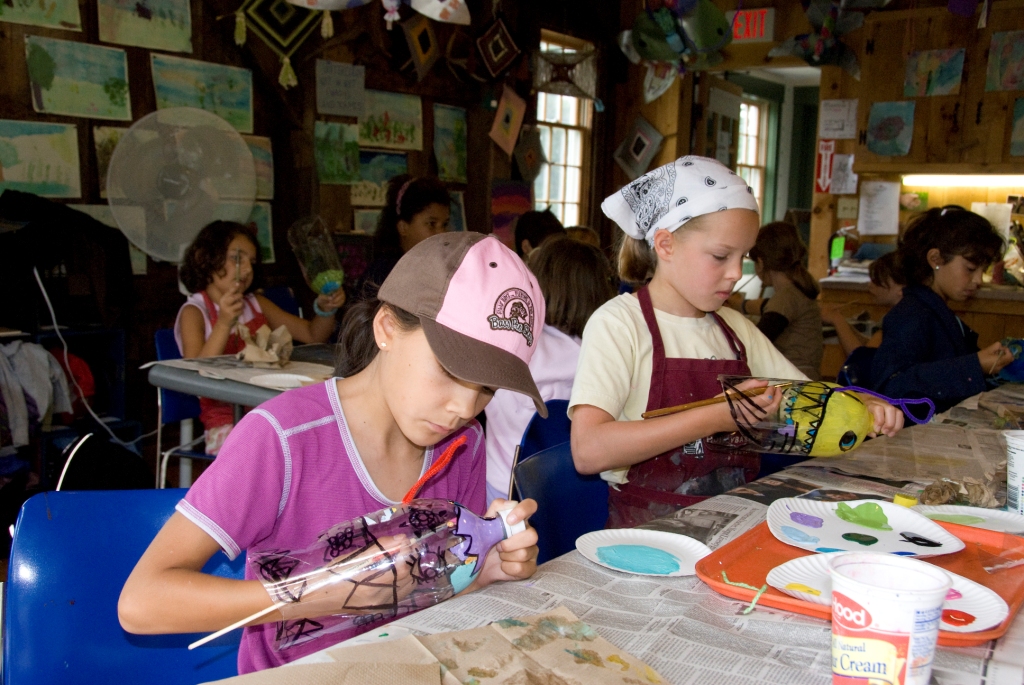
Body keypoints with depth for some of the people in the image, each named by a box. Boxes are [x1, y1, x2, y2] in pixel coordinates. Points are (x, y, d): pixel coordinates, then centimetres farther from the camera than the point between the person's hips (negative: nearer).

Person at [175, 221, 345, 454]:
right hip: (227, 423, -5)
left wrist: (326, 309, -4)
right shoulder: (194, 312, 0)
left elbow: (313, 335, 17)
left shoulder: (256, 304, 16)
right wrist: (224, 324, -25)